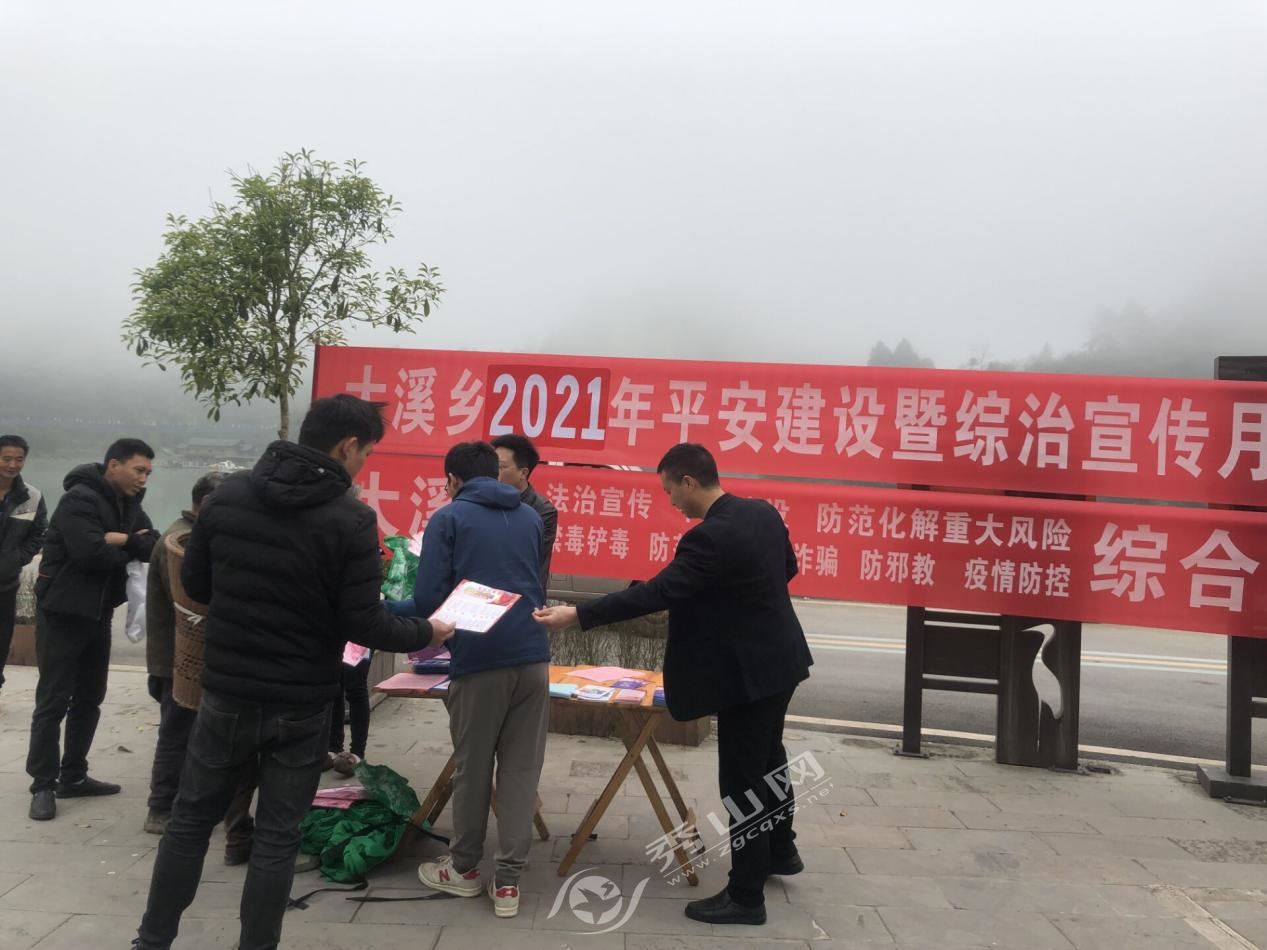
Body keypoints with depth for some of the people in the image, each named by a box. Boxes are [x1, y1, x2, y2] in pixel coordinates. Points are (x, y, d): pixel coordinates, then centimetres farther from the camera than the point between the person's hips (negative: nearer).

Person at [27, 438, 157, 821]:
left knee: (89, 699, 13)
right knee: (53, 702, -2)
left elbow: (152, 547, -4)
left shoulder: (128, 505, 8)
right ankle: (43, 785, 7)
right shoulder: (79, 500, -17)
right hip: (62, 614, -8)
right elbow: (90, 552, -29)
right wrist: (129, 550, -12)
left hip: (98, 614, 8)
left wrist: (120, 539, -21)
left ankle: (73, 777, 23)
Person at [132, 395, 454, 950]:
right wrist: (424, 634, 1)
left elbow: (194, 584, 6)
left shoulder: (228, 495, -2)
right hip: (300, 705, -3)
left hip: (226, 694, 4)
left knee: (190, 820, 19)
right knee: (277, 835, 10)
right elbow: (363, 623, -16)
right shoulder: (352, 520, -16)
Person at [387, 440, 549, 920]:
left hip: (479, 660, -4)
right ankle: (508, 880, 12)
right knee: (521, 769, 8)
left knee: (471, 767, 11)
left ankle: (464, 868, 26)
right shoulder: (530, 518, 15)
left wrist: (386, 607, 14)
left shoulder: (448, 519, 0)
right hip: (532, 655, 4)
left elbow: (430, 600, -5)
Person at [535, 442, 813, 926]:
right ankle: (780, 850, 47)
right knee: (767, 758, 27)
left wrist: (576, 615, -27)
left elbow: (655, 593, -30)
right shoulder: (764, 512, 1)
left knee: (742, 781, 2)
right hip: (778, 658, 10)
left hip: (750, 671, -10)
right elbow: (787, 568, 15)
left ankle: (746, 896, 16)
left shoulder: (711, 536, -27)